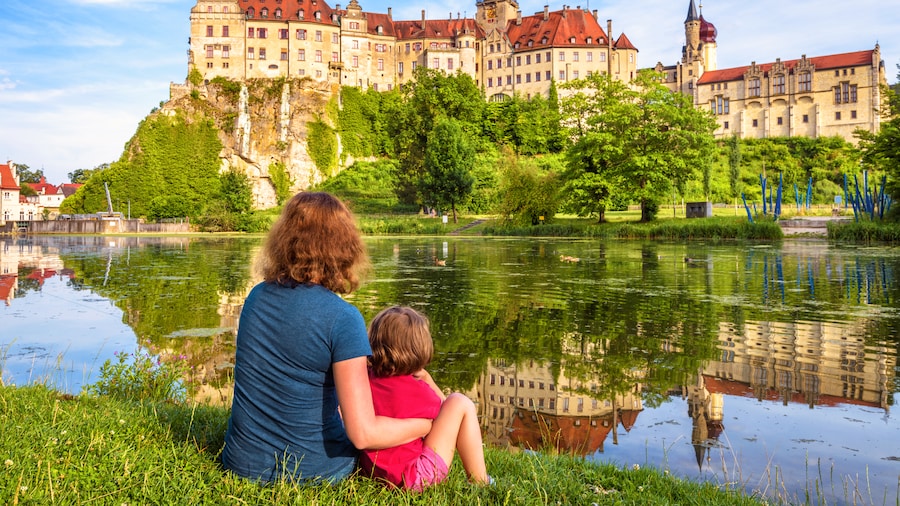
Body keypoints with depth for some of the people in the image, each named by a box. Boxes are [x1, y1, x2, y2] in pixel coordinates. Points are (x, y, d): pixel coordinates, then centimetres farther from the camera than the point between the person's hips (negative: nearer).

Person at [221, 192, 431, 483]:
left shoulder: (256, 296, -2)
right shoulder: (342, 318, -21)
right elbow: (363, 434, -23)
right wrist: (428, 424, -6)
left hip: (243, 464, 5)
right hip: (313, 469, -5)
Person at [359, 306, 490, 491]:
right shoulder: (416, 390, -16)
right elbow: (444, 408, 5)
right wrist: (426, 378, 12)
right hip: (413, 480, -7)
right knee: (460, 403, -2)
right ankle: (480, 482, 4)